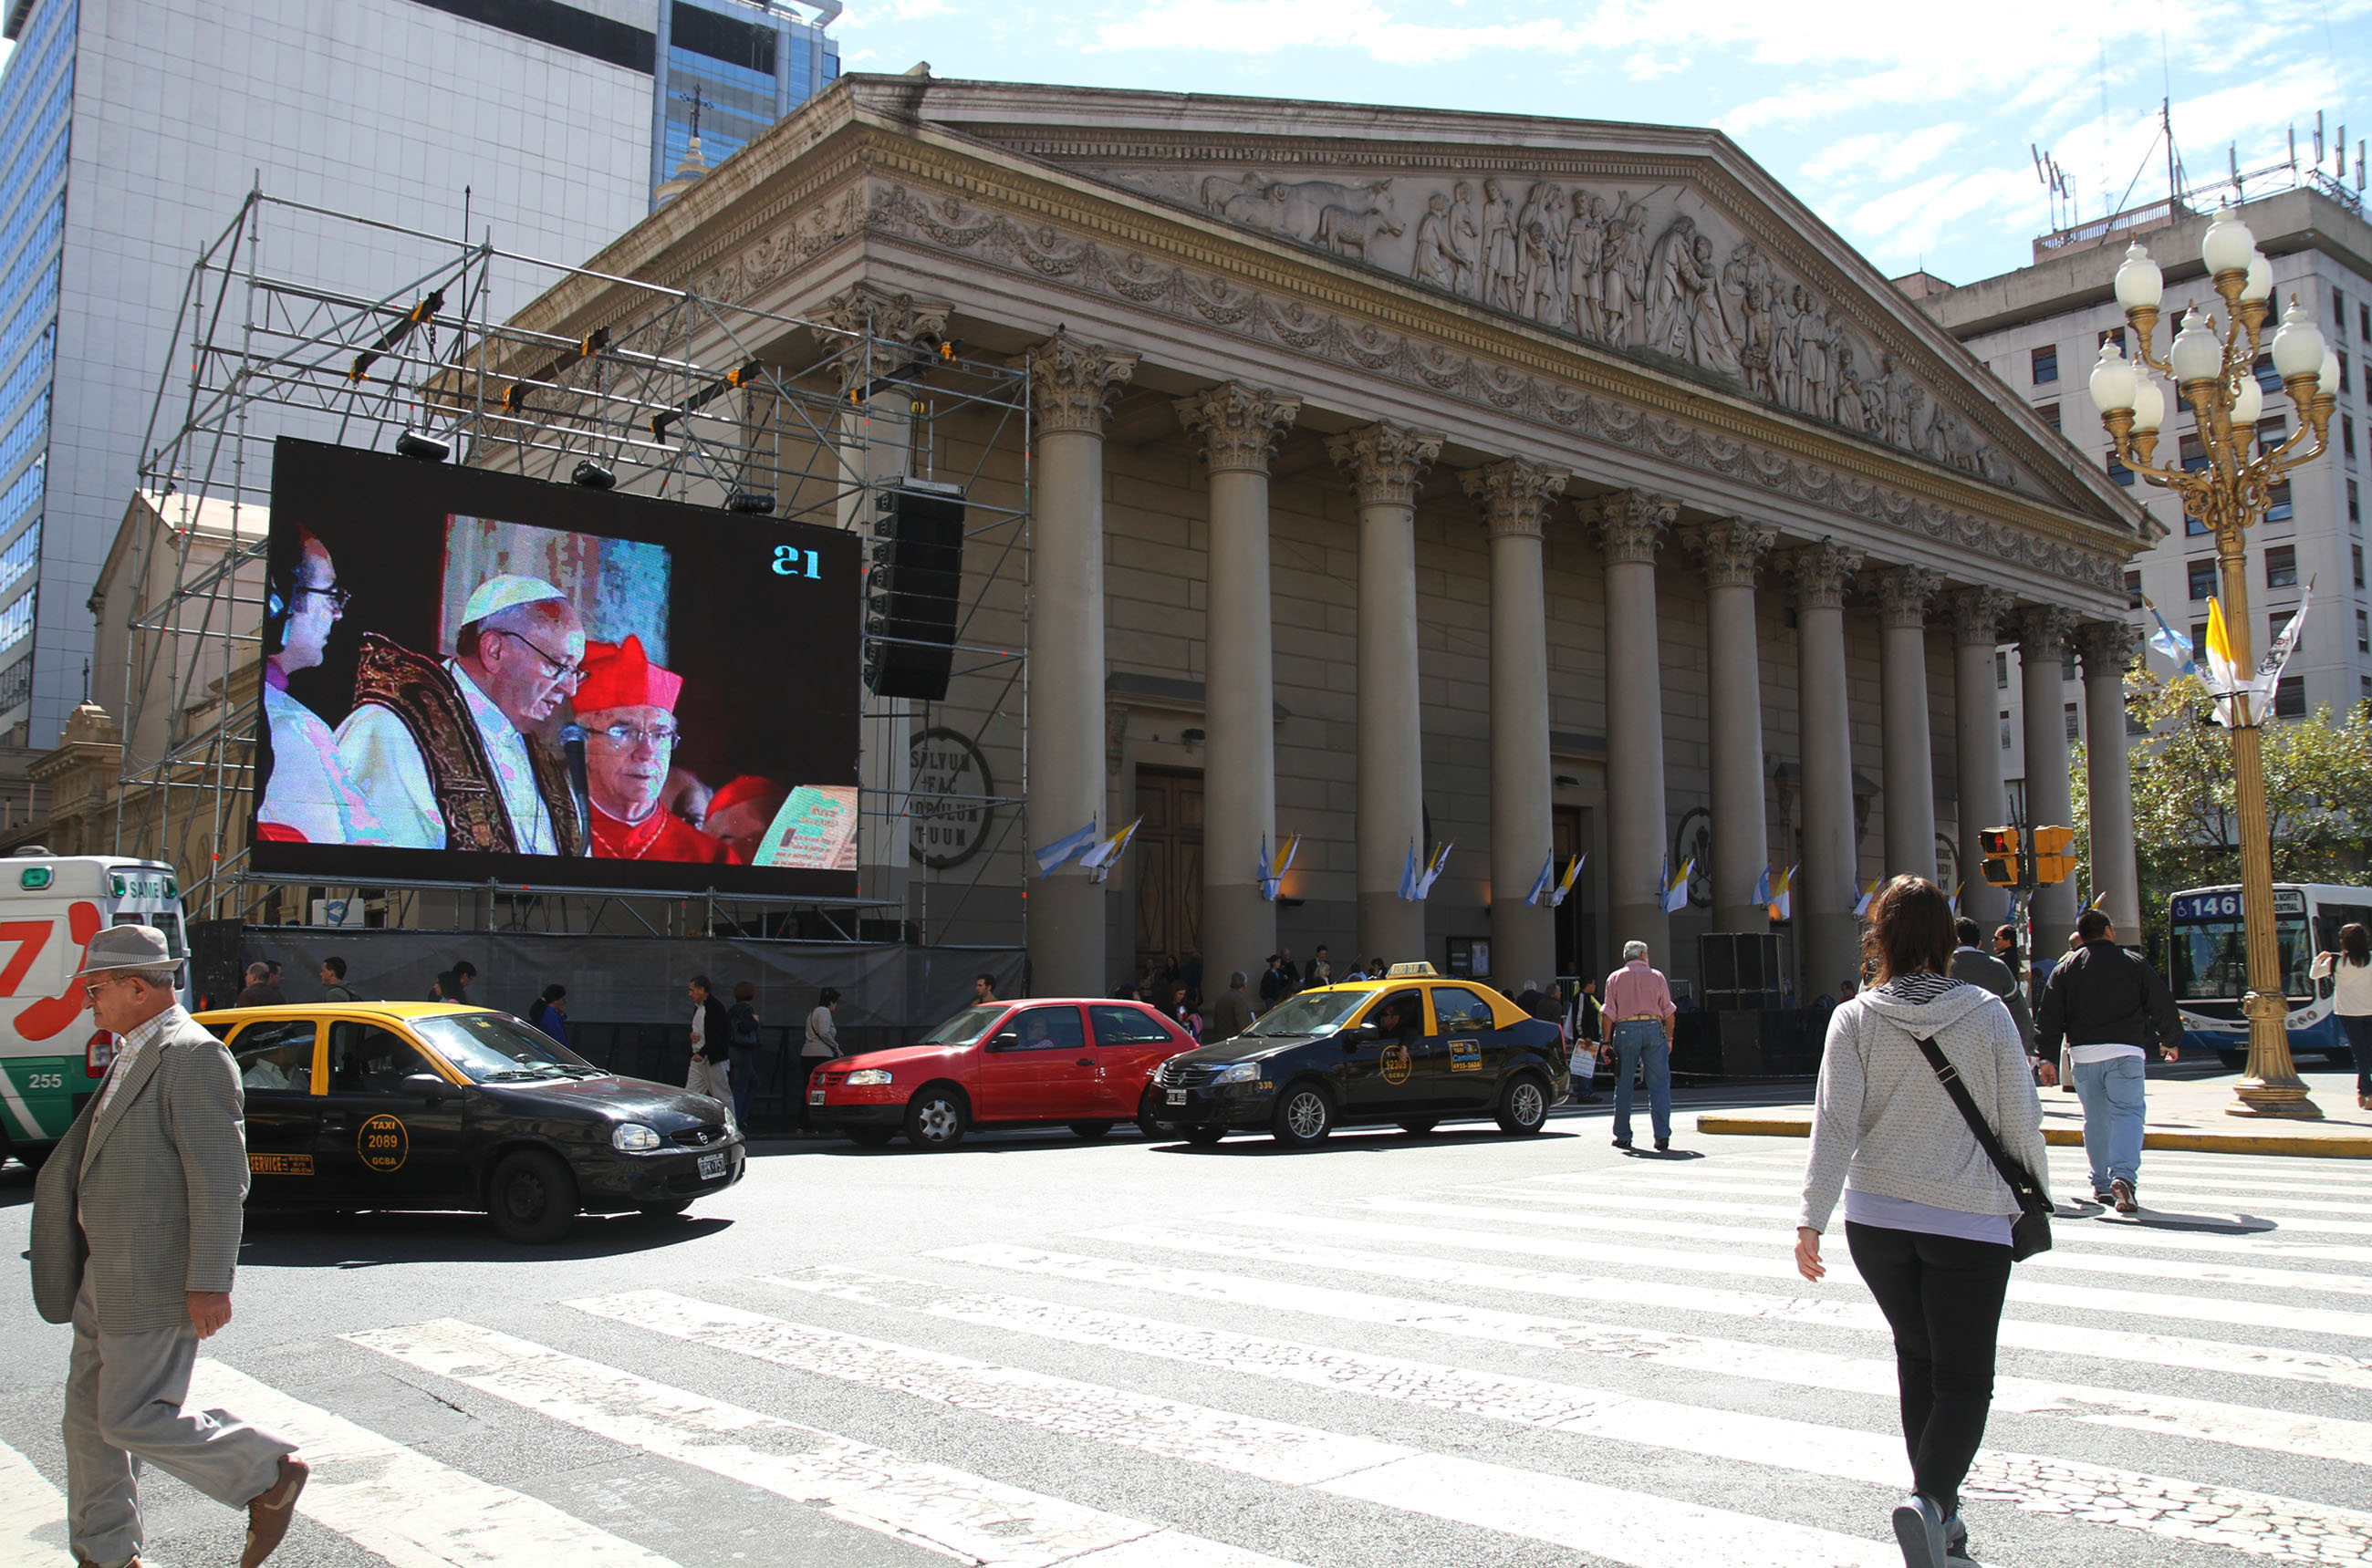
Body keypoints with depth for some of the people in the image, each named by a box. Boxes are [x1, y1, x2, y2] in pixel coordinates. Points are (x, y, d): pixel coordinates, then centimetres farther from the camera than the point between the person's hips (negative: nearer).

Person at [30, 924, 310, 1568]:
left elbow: (221, 1182, -22)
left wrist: (209, 1285, -23)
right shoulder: (134, 1055, 14)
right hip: (108, 1279, 10)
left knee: (132, 1419, -4)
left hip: (156, 1284, -10)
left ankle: (271, 1474, 9)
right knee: (90, 1418, 14)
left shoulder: (193, 1056, -18)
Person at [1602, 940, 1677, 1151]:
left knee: (1623, 1086, 5)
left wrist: (1607, 1042, 4)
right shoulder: (1656, 976, 10)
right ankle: (1662, 1135, -7)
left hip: (1625, 1030, 0)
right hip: (1653, 1028, 0)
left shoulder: (1615, 978, 9)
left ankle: (1623, 1136, 8)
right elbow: (1668, 1012, 7)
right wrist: (1669, 1038, 14)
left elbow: (1608, 1014, 2)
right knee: (1659, 1084, 1)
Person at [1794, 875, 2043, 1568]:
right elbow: (2021, 1121, -2)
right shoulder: (1986, 1012, -6)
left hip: (1876, 1217, 2)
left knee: (1917, 1360, 20)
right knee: (1965, 1378, 5)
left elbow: (1835, 1124, -11)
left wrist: (1812, 1218, -10)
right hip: (1969, 1221, -2)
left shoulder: (1855, 1019, -5)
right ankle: (1929, 1498, -18)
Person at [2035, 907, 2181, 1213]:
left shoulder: (2064, 969, 9)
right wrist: (2171, 1040, 24)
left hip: (2082, 1053, 3)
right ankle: (2123, 1174, -25)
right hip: (2125, 1051, -3)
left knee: (2095, 1119, 12)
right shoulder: (2134, 964, 4)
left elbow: (2049, 1018, 5)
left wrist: (2046, 1057, 8)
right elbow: (2162, 1005, 9)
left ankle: (2101, 1183, 16)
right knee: (2127, 1112, -5)